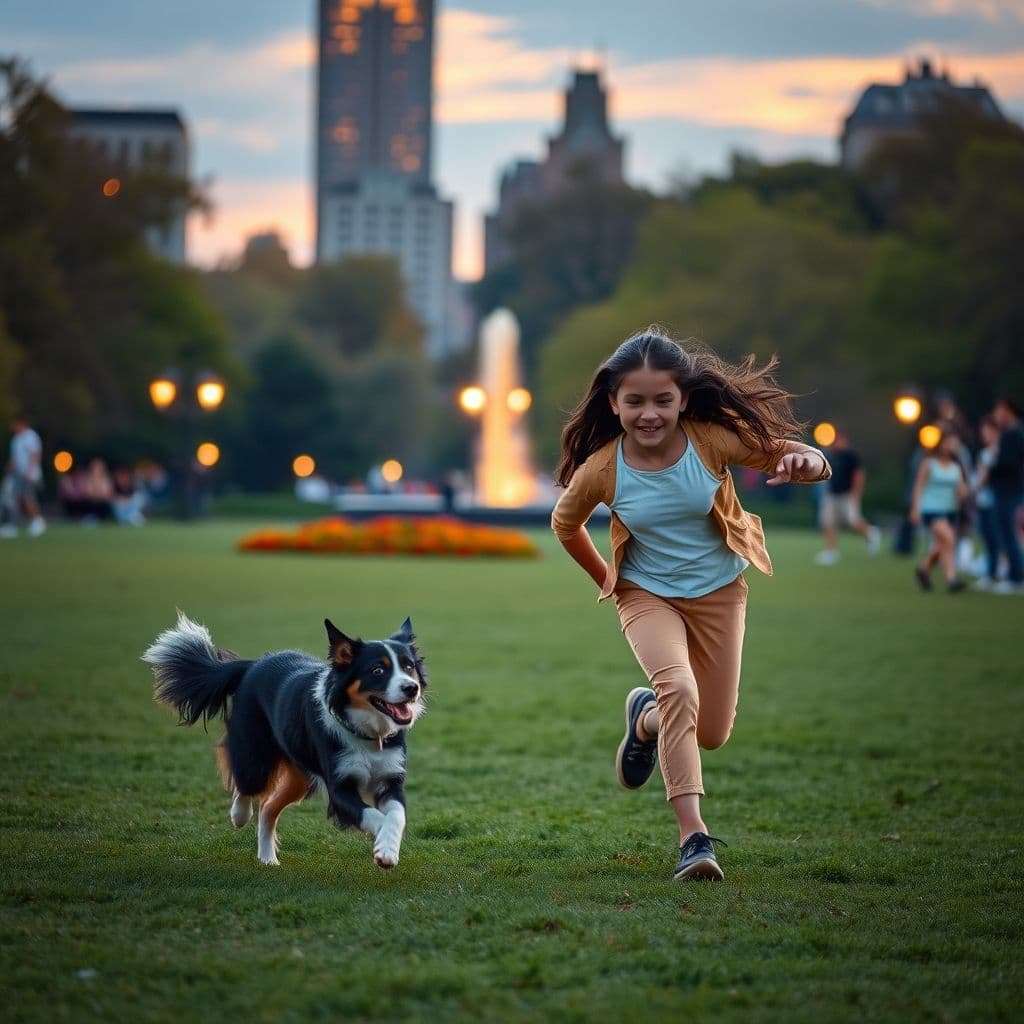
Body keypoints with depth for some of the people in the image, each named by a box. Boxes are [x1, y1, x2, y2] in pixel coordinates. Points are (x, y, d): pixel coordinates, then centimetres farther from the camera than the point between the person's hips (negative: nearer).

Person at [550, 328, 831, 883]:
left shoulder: (713, 439, -23)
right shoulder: (601, 470, -21)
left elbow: (780, 452, -17)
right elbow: (564, 524, 0)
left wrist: (805, 461, -40)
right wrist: (605, 578, 8)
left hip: (718, 592, 2)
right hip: (647, 594, -2)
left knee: (712, 732, 7)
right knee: (679, 689, -30)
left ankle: (646, 718, 43)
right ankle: (694, 838, -26)